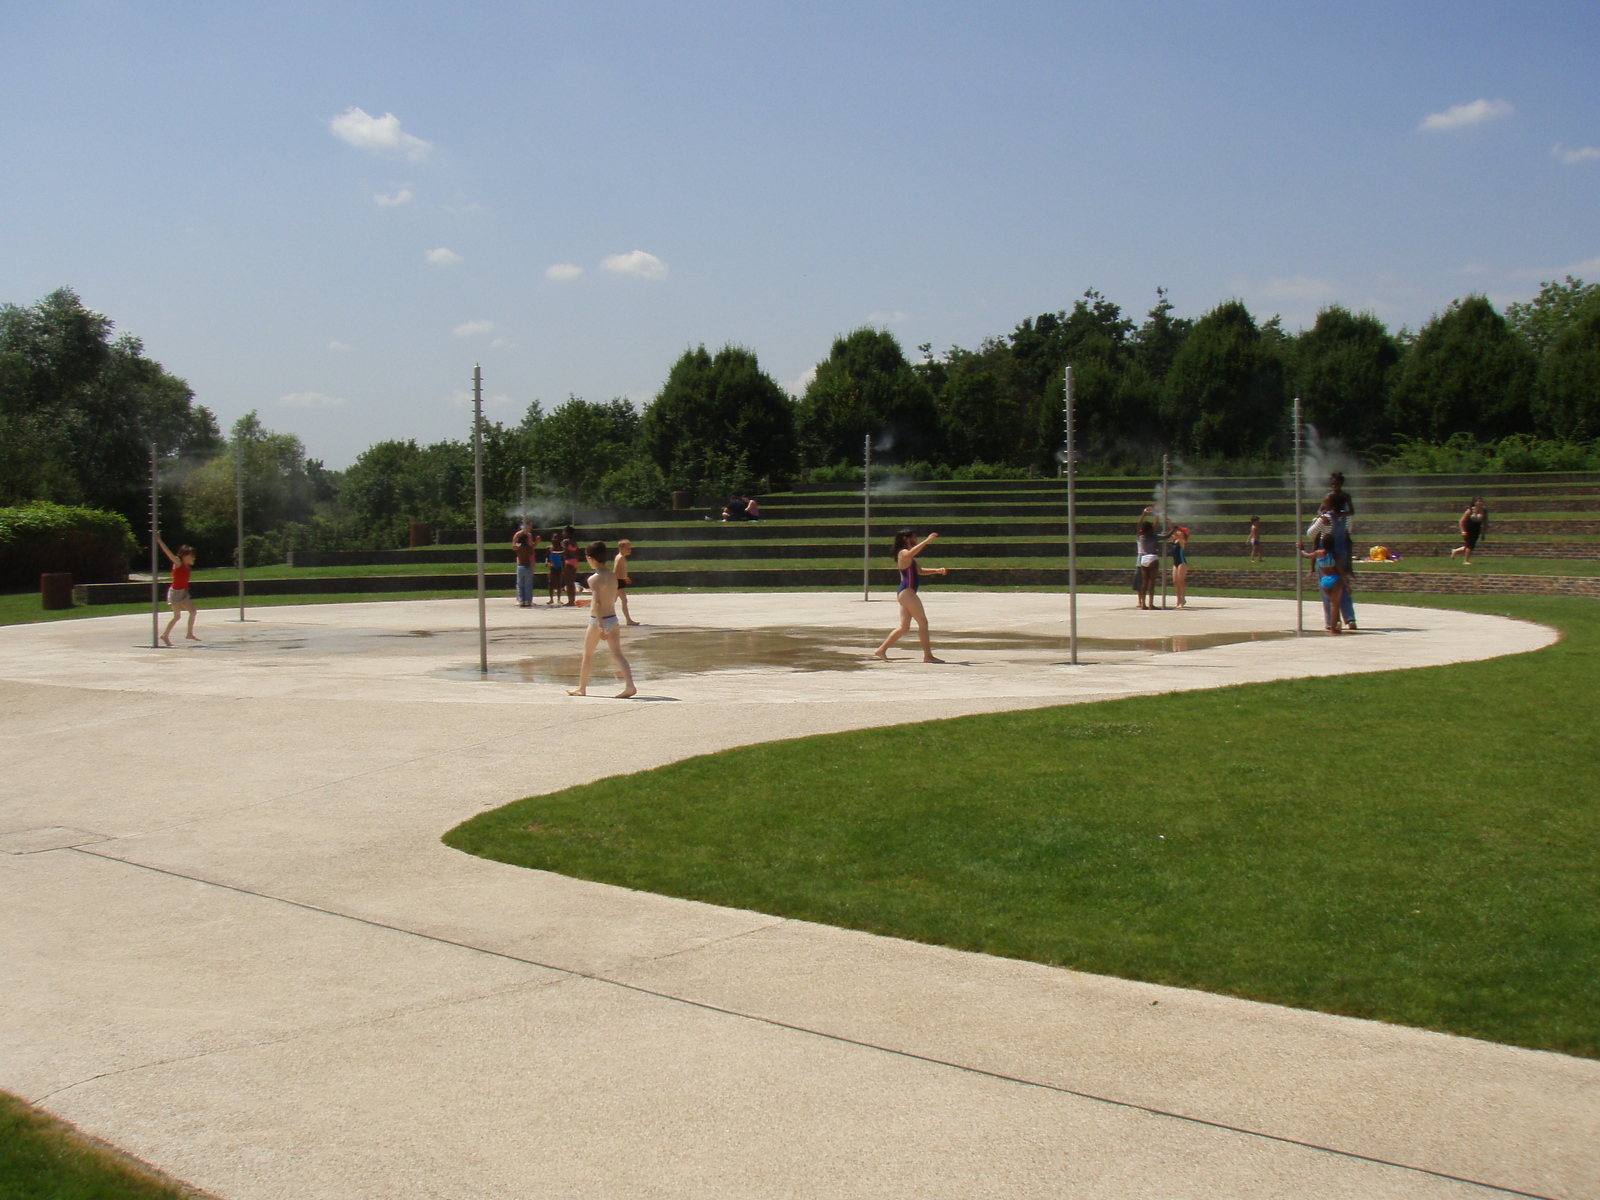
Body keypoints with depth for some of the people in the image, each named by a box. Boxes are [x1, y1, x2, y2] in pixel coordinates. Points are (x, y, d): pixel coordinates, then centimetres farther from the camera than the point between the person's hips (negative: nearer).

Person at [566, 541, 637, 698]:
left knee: (588, 654, 11)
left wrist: (599, 625, -27)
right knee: (617, 654, 1)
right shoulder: (613, 575, 5)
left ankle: (581, 688, 23)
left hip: (598, 620, -6)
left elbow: (597, 603, -24)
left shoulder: (594, 579, -15)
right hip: (613, 618, 6)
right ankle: (629, 685, -14)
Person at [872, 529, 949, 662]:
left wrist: (937, 570, 15)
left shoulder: (909, 557, 22)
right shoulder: (903, 553, -9)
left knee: (904, 627, 11)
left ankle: (881, 650, 11)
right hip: (907, 592, -10)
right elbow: (911, 553, -33)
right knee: (923, 622, -8)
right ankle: (928, 655, -7)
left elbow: (920, 570, 29)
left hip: (904, 593, 10)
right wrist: (926, 541, -38)